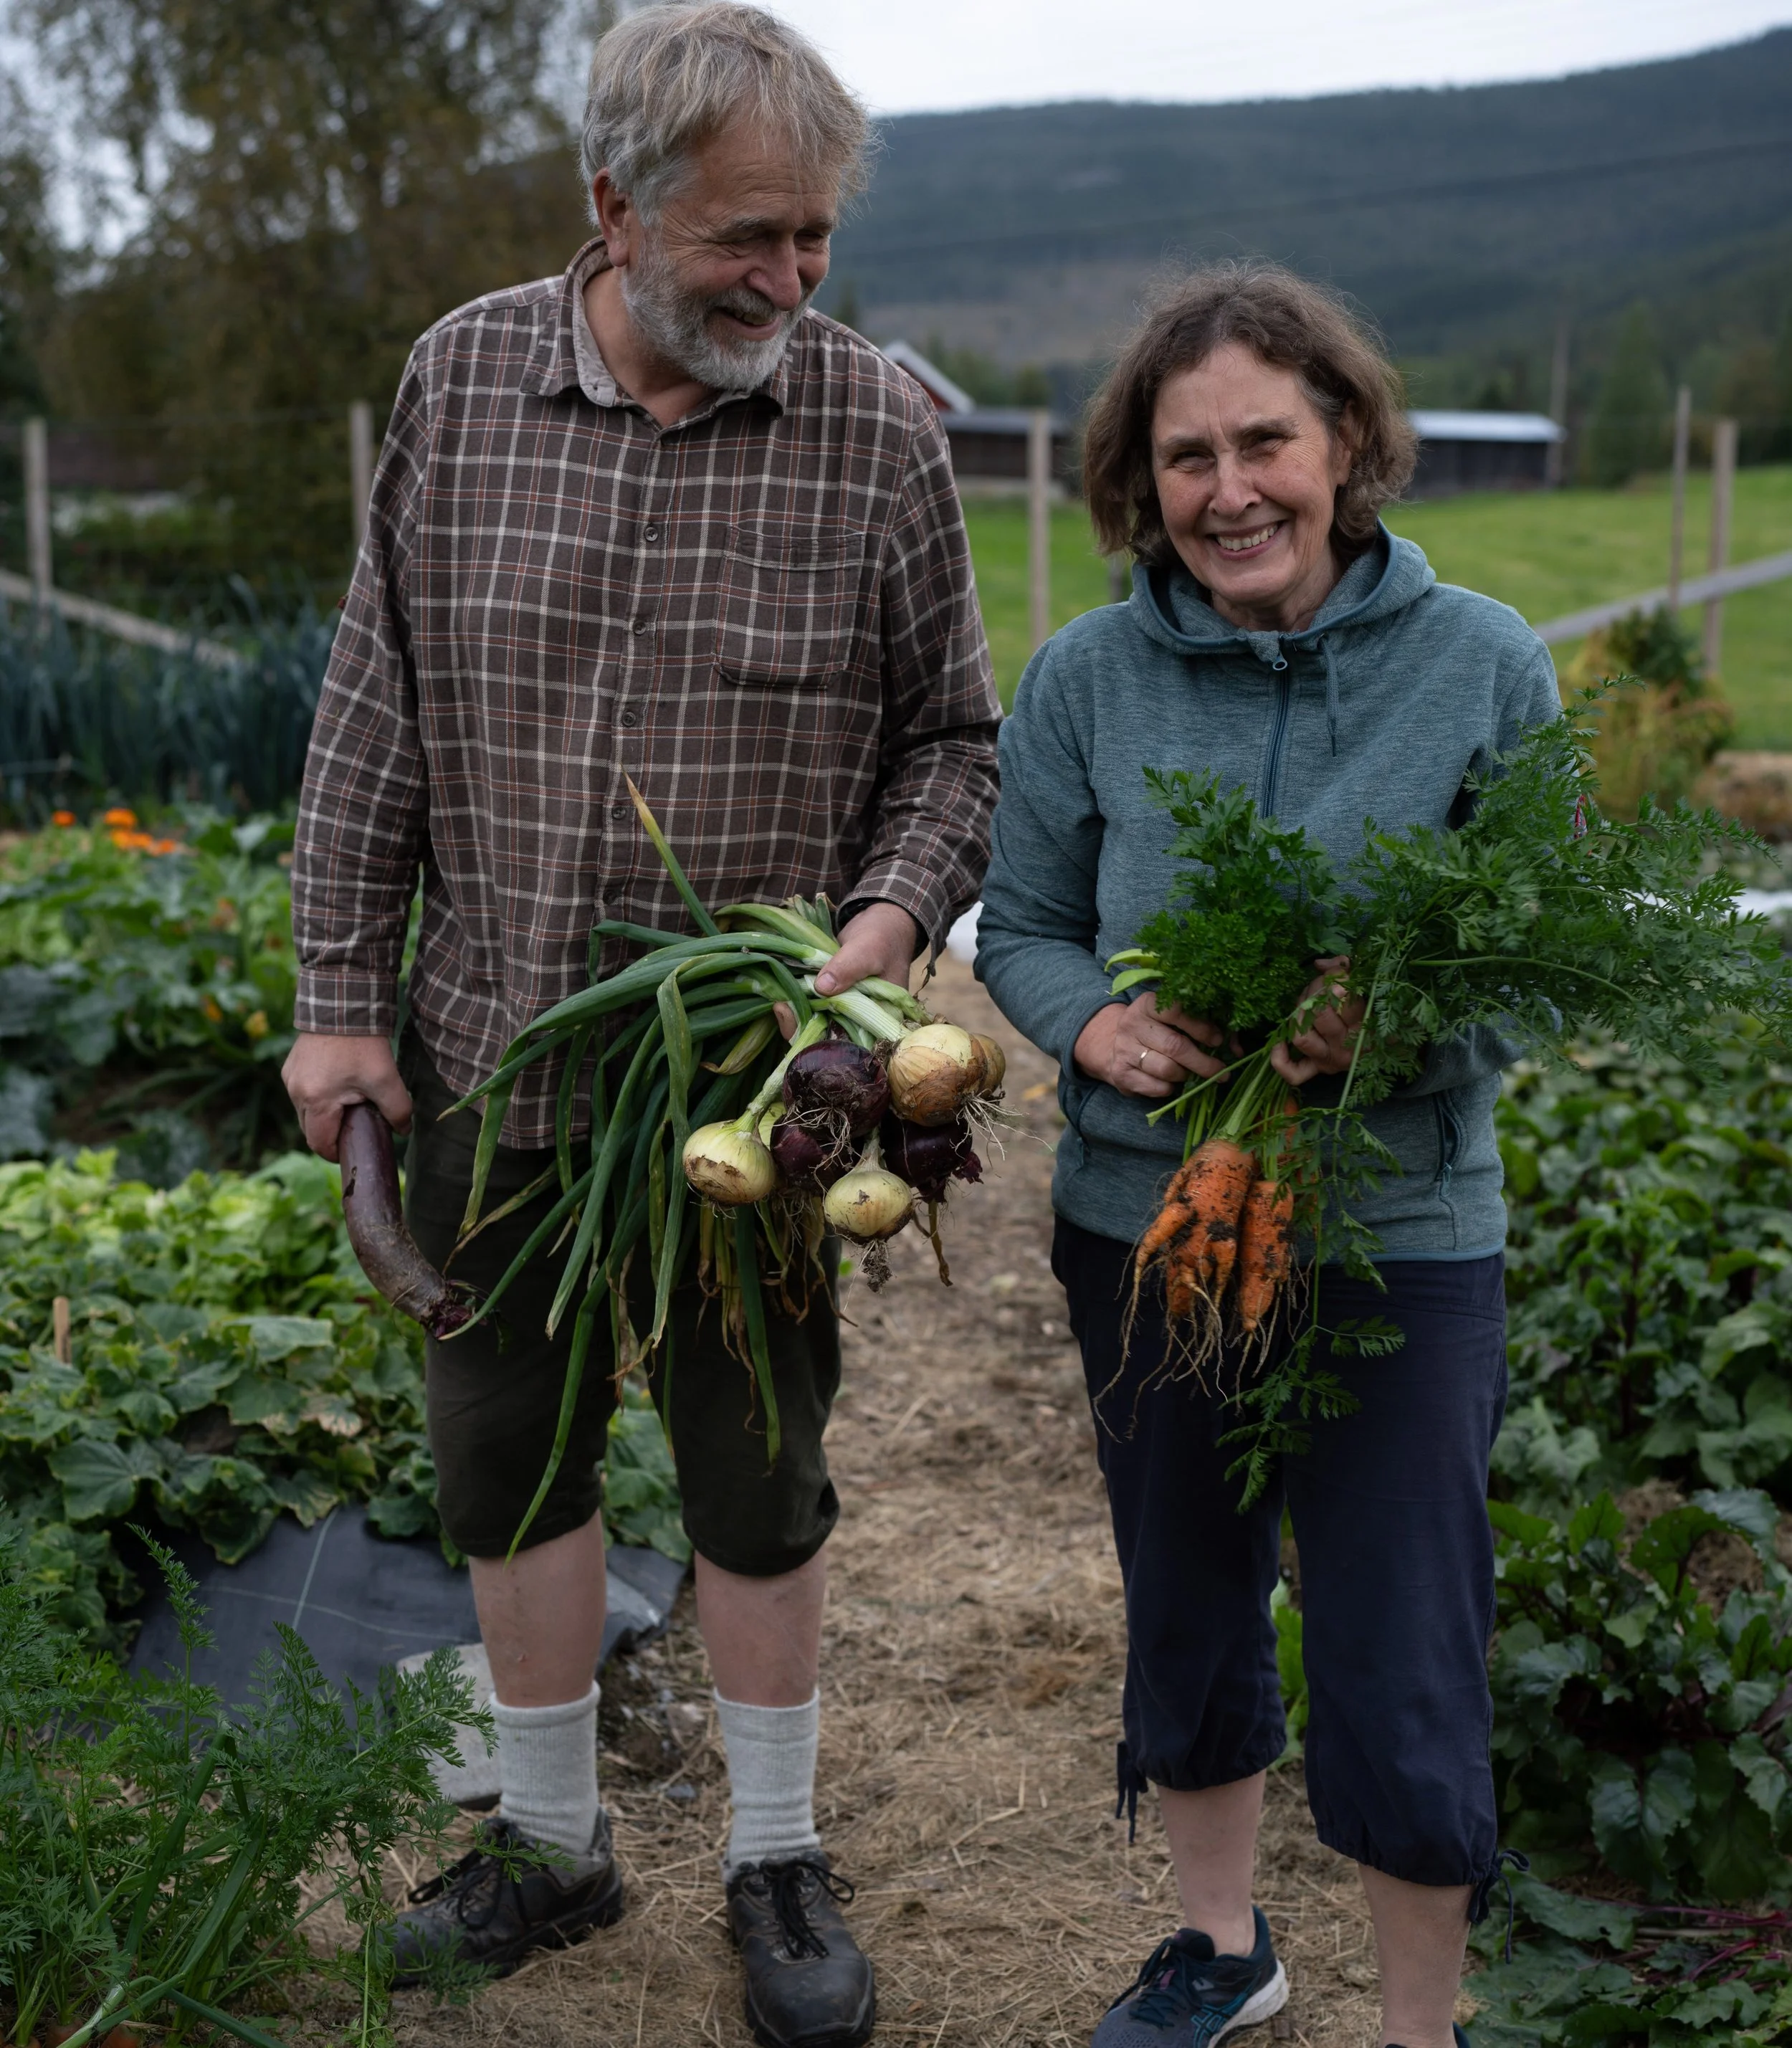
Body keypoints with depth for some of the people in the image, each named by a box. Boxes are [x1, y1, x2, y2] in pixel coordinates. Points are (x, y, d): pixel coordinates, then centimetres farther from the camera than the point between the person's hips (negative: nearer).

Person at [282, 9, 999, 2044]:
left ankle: (779, 1860, 31)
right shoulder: (460, 383, 0)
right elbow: (373, 719, 5)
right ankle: (551, 1843, 36)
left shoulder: (879, 427, -5)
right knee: (503, 1457, 14)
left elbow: (951, 737, 4)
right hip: (492, 1055, 3)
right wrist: (338, 997, 3)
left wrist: (892, 915, -15)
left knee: (757, 1475, 10)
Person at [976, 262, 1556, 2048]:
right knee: (1184, 1629, 20)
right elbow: (1019, 928, 5)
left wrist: (1399, 1027, -25)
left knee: (1400, 1691, 2)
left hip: (1398, 1233, -2)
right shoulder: (1087, 677, -3)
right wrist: (1096, 1025, -17)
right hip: (1141, 1225, 3)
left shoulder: (1483, 667, -7)